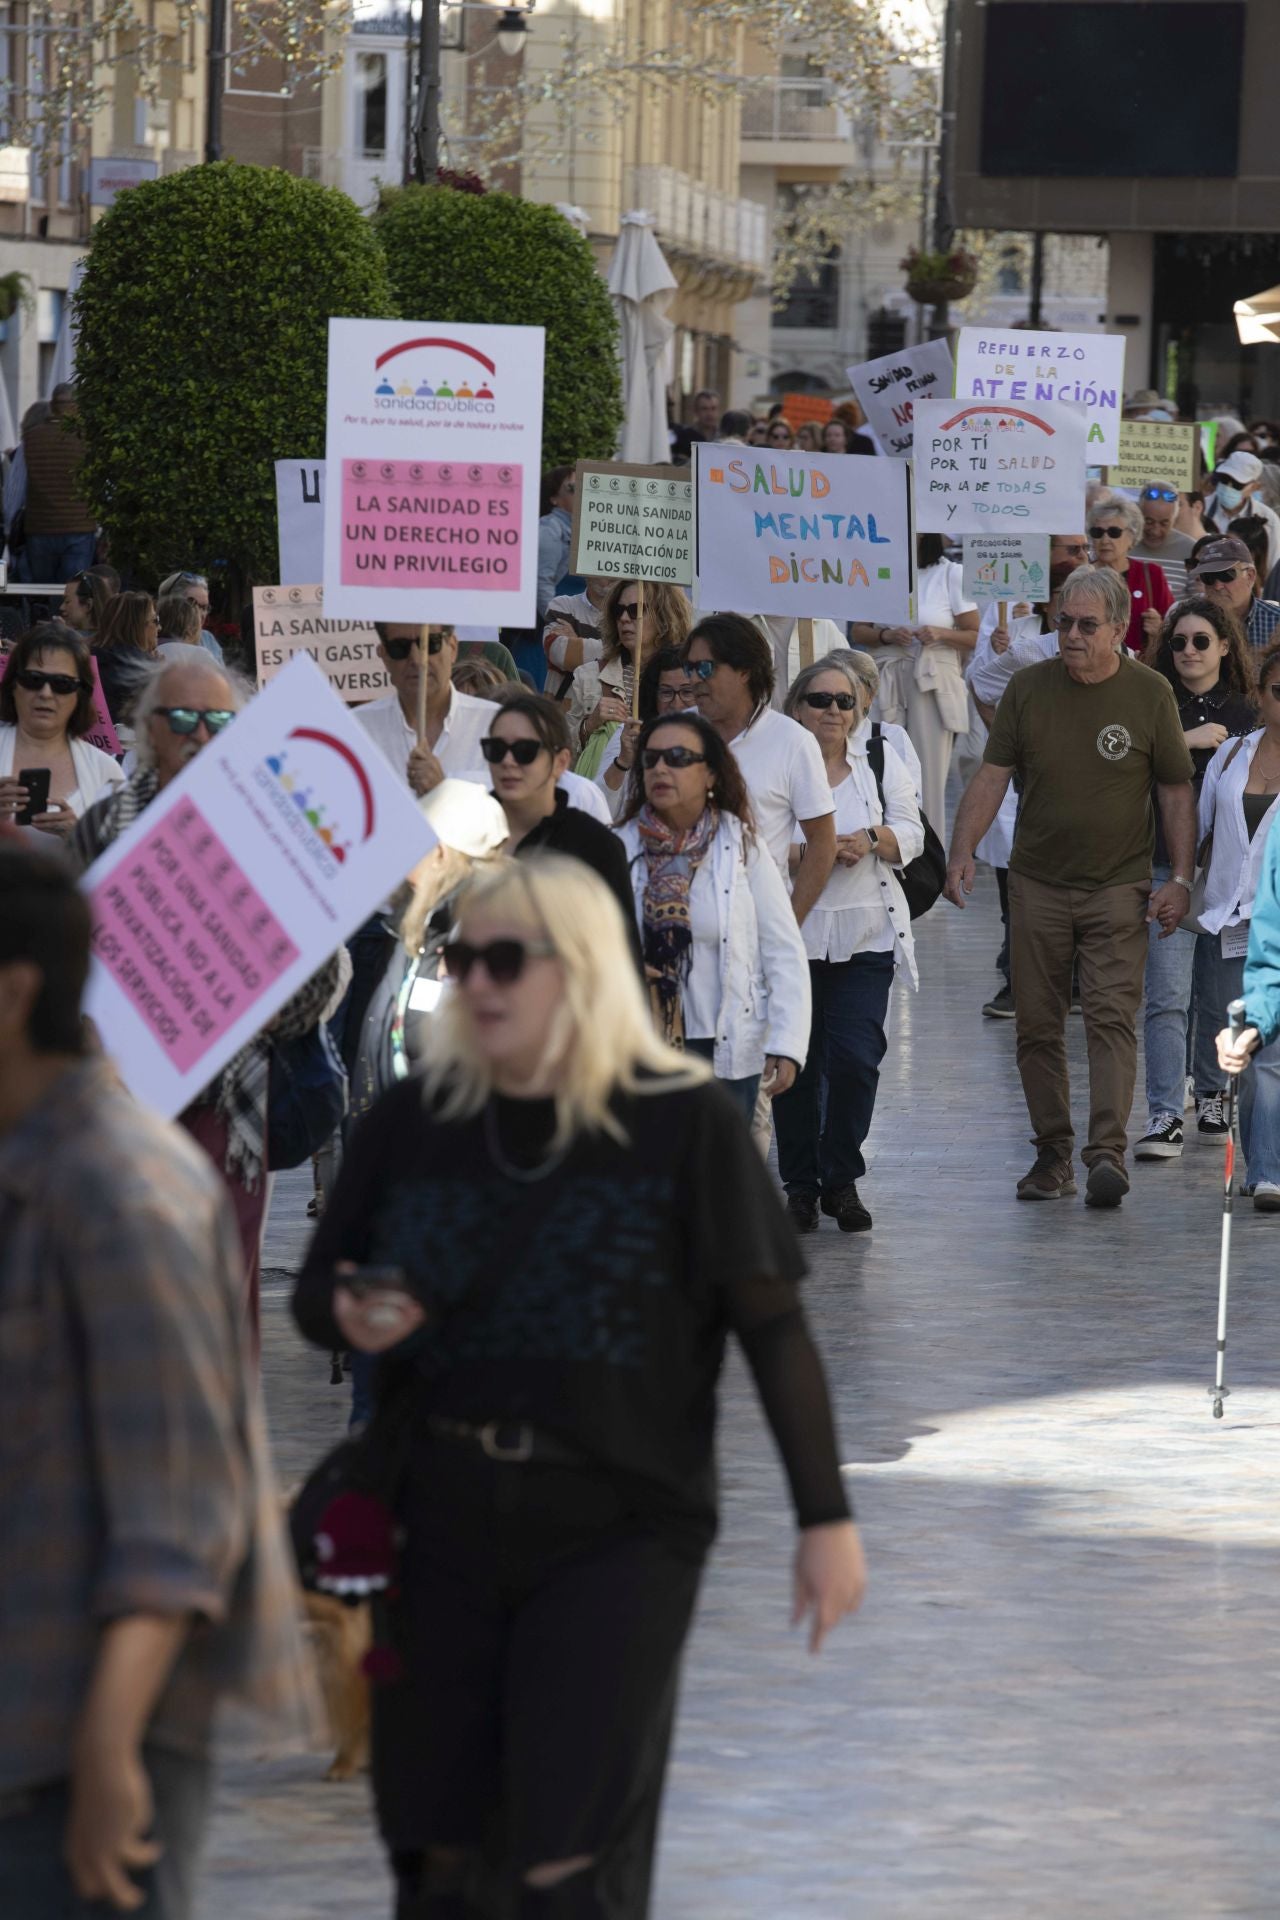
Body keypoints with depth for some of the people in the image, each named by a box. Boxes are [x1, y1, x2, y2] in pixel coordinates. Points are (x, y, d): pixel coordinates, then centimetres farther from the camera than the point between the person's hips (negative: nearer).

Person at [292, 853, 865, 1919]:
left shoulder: (685, 1123, -6)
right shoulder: (412, 1122, 4)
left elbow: (773, 1326, -4)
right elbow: (315, 1292, 13)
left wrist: (826, 1517, -6)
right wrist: (351, 1318, -11)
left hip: (615, 1538, -4)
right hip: (444, 1532, 4)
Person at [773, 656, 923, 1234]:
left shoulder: (881, 763, 11)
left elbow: (910, 834, 6)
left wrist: (871, 840, -14)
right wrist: (811, 851, -20)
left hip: (865, 938, 2)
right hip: (791, 935, -2)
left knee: (856, 1057, -7)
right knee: (797, 1061, 3)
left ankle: (841, 1179, 7)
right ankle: (799, 1182, 16)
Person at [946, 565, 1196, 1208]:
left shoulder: (1150, 695, -2)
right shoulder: (1028, 688, 2)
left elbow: (1176, 791, 3)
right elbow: (992, 775, 4)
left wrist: (1180, 878, -3)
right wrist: (962, 851, -9)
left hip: (1119, 887, -3)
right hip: (1037, 884, 3)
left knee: (1111, 1018, -14)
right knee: (1037, 1027, 5)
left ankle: (1108, 1154, -22)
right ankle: (1052, 1154, 15)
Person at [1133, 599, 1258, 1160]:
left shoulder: (1248, 714, 7)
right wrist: (1189, 740, -17)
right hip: (1165, 867, -2)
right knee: (1167, 999, -9)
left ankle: (1213, 1092, 33)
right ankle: (1165, 1118, -12)